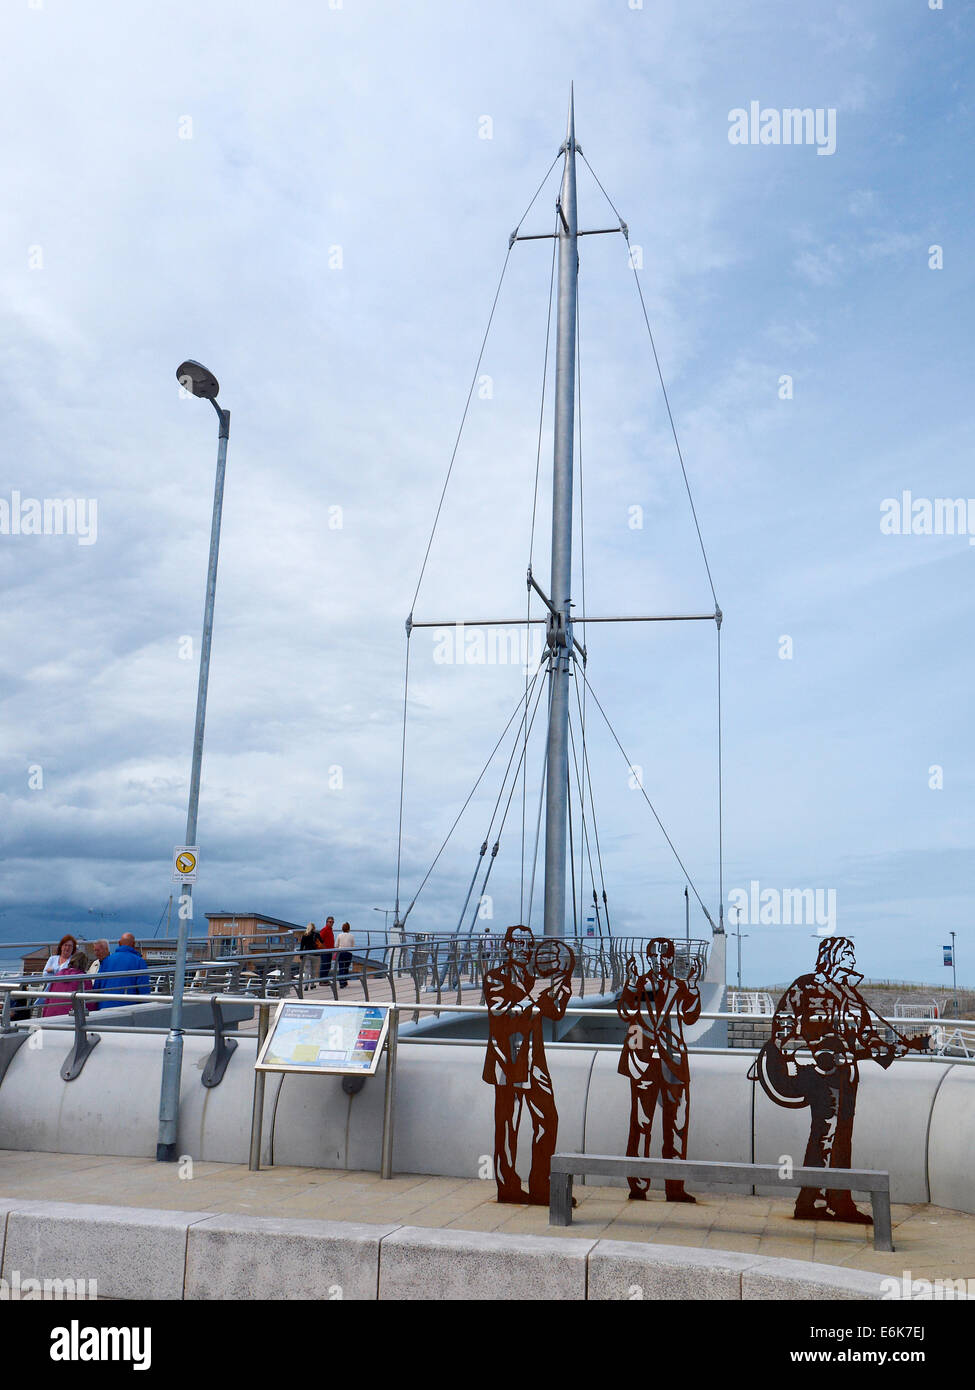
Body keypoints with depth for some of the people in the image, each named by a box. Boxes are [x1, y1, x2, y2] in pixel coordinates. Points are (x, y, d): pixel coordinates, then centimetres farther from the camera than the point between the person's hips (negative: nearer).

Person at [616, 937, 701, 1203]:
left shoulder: (680, 987, 14)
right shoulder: (639, 984, 8)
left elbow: (691, 1017, 0)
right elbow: (625, 1013, -6)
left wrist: (693, 987, -7)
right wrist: (631, 984, -15)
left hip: (673, 1062, 3)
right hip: (643, 1061, -3)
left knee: (677, 1123, 1)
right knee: (641, 1122, -4)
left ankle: (675, 1186, 9)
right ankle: (638, 1184, 3)